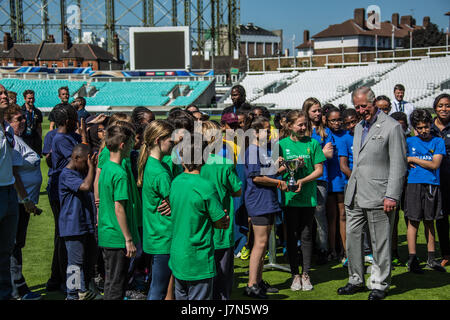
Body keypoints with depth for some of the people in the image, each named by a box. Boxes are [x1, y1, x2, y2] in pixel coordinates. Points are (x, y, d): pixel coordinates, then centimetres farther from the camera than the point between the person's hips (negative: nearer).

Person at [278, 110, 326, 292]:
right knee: (292, 235, 6)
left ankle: (305, 274, 14)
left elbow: (319, 170, 2)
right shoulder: (282, 144, 3)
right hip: (289, 197, 0)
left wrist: (302, 181, -13)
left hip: (308, 196, 0)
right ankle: (295, 274, 15)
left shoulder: (312, 143, 4)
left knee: (306, 235, 5)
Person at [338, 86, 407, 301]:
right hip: (354, 195, 7)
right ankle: (356, 280, 23)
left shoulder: (392, 127, -7)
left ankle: (379, 284, 14)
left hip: (378, 196, -7)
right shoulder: (359, 127, 17)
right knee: (352, 238, 10)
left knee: (380, 243, 2)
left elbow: (398, 165, -10)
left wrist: (392, 196, -15)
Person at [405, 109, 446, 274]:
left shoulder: (438, 141, 6)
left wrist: (413, 159, -4)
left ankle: (431, 259, 16)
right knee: (413, 222, -1)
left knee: (429, 222, 9)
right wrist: (409, 162, -4)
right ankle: (412, 260, 3)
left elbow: (435, 164, -5)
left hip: (432, 185, 1)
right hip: (414, 184, -1)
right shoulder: (409, 141, 7)